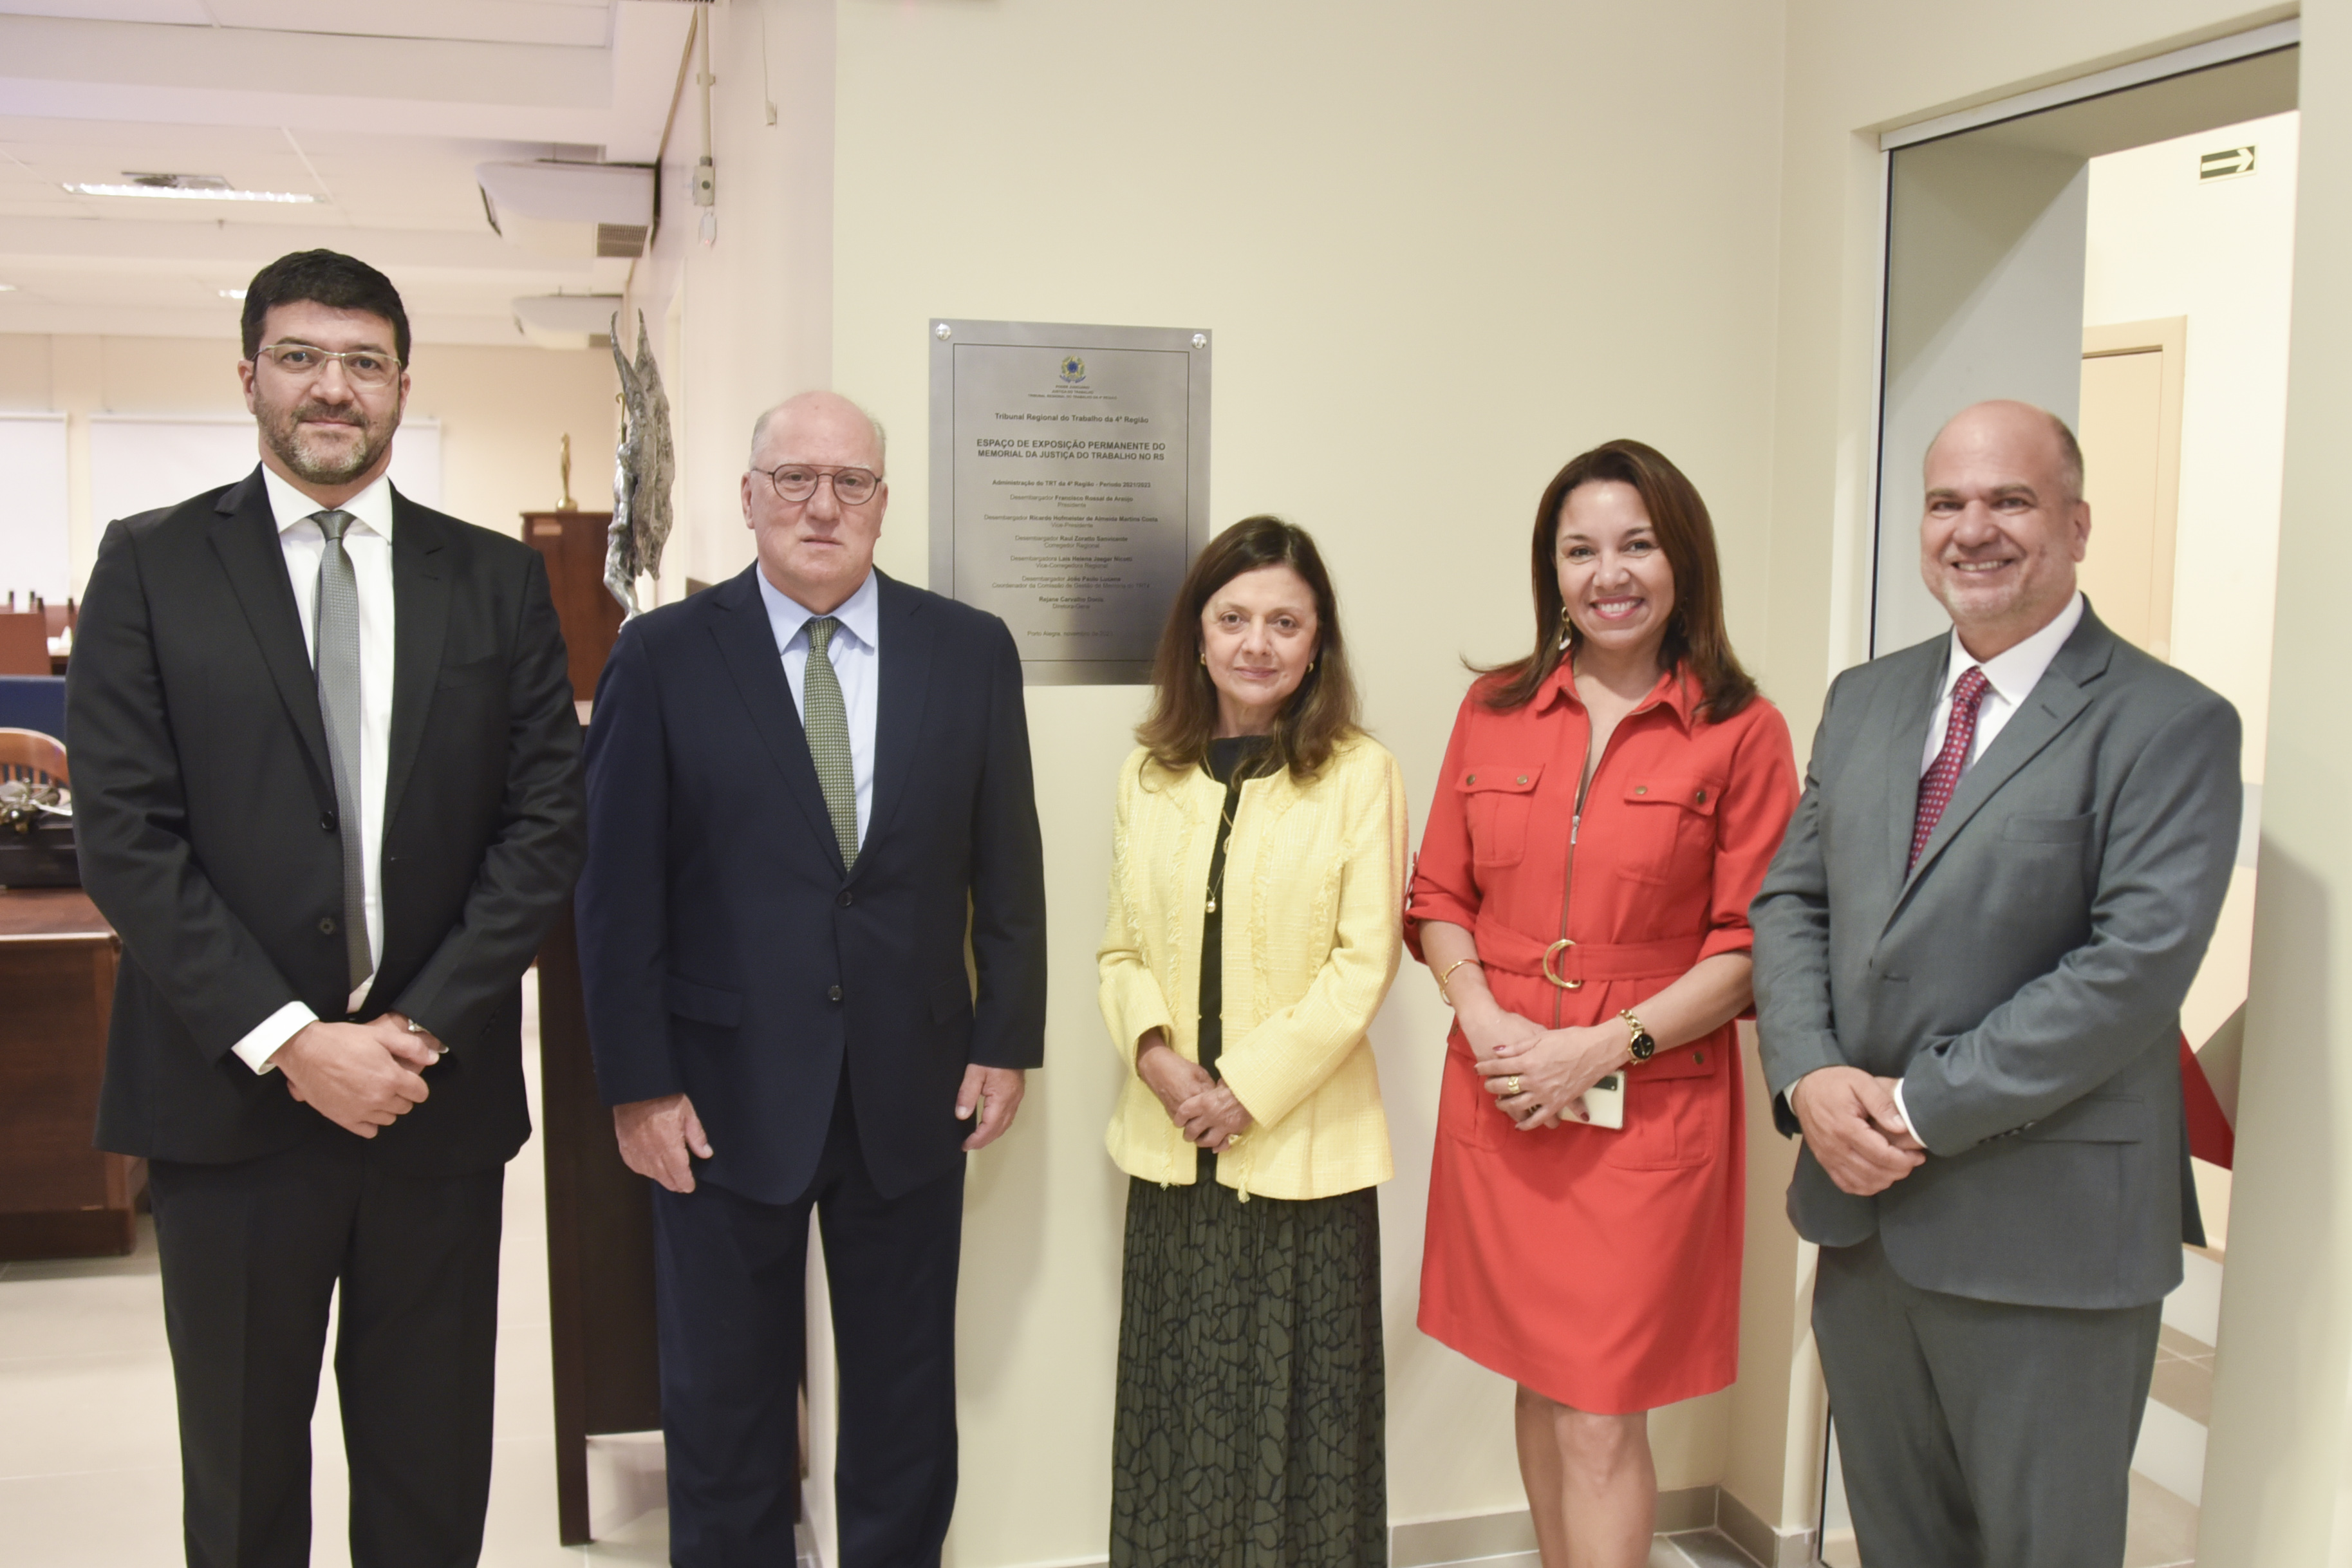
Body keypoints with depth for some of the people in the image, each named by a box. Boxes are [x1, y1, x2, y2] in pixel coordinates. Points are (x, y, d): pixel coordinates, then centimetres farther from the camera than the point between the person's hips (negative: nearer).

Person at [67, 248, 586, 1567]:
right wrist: (291, 1044, -13)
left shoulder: (498, 579, 6)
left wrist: (422, 1028, -10)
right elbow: (124, 832, -6)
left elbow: (546, 823, 0)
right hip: (229, 1096, -1)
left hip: (441, 1098, 1)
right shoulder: (152, 565, 2)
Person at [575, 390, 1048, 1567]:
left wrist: (1007, 1042, 1)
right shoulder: (664, 656, -4)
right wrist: (637, 1083, -8)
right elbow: (616, 886, -5)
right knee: (723, 1404, 14)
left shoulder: (971, 651, 2)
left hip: (913, 1091, 2)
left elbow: (1007, 866, 5)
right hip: (727, 1093, -1)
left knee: (906, 1401, 15)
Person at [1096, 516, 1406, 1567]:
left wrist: (1250, 1088, -14)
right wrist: (1155, 1055, -10)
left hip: (1303, 1148, -3)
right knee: (1178, 1398, 13)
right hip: (1173, 1145, 4)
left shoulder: (1359, 773, -7)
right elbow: (1122, 947, 8)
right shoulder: (1149, 774, 6)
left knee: (1298, 1401, 6)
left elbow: (1364, 960, -9)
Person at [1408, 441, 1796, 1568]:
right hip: (1499, 1101, 4)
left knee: (1602, 1419, -1)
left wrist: (1606, 1047, -14)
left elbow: (1749, 944, -5)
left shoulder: (1740, 732, -4)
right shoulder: (1494, 712, 7)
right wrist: (1483, 1019, -8)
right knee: (1540, 1385, 16)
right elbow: (1439, 897, 9)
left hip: (1649, 1111, -3)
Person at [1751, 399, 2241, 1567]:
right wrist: (1810, 1077, -9)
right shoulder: (1864, 699, 11)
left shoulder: (2168, 725, -9)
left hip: (2045, 1237, -5)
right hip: (1863, 1210, 6)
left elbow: (2138, 964, -18)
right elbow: (1790, 900, 9)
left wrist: (1923, 1108, -18)